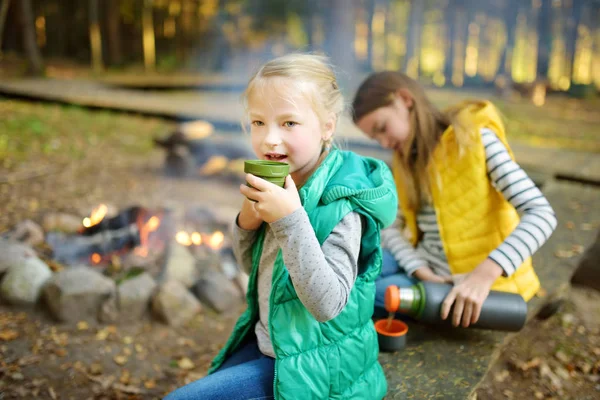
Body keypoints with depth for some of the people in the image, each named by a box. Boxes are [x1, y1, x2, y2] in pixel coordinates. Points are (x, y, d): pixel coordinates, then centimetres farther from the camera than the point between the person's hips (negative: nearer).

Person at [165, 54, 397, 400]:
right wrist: (247, 222, -12)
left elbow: (327, 304, -32)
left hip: (308, 366, -7)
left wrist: (291, 219, -36)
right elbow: (252, 265, 9)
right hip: (266, 341, 7)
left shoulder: (340, 205, -25)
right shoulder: (288, 184, -3)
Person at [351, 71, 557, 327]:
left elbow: (541, 215, -22)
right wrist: (421, 272, -15)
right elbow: (390, 226, 2)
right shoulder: (406, 160, 6)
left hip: (478, 282, -7)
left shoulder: (474, 138, -14)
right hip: (428, 268, 7)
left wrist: (484, 274, -33)